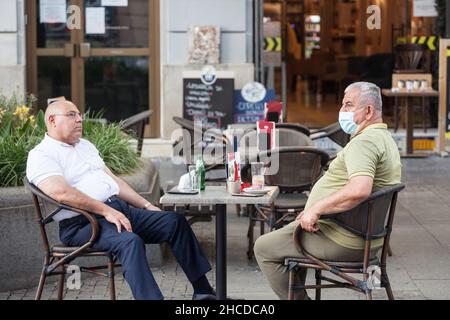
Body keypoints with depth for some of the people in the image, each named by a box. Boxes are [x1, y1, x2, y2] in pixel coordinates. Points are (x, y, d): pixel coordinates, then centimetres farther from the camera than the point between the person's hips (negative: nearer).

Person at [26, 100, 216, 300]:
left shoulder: (85, 146, 23)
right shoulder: (40, 155, -5)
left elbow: (113, 179, 25)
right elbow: (62, 193, -21)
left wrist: (146, 206, 14)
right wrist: (106, 211, -24)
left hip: (119, 209, 9)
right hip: (82, 223, -8)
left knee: (174, 221, -1)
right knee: (131, 241, -35)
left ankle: (202, 291, 3)